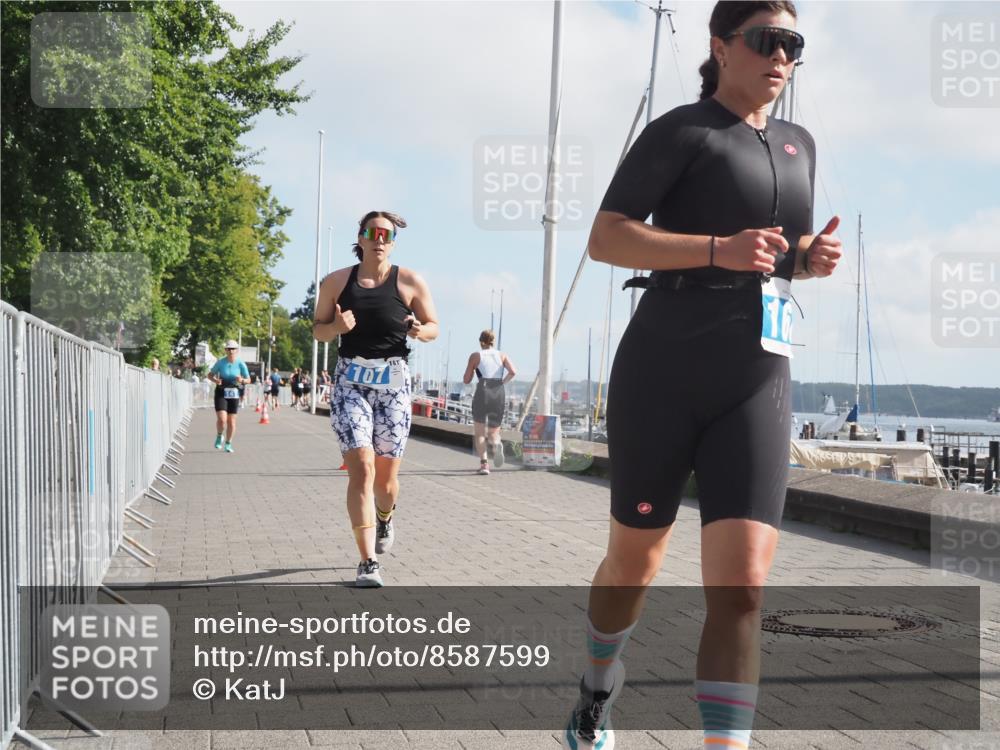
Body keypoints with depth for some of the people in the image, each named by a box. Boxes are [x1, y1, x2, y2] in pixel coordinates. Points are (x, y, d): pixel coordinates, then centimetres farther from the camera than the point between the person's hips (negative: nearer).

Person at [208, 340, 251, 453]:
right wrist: (215, 380, -17)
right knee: (222, 419, -16)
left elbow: (248, 379, 3)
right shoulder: (220, 362, -6)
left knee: (231, 421, 5)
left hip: (234, 394, 2)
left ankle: (228, 444, 23)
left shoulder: (240, 364, -5)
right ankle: (219, 436, 14)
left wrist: (242, 380, -20)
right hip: (221, 393, -1)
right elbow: (210, 375, 5)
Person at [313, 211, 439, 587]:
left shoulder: (410, 282, 1)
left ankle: (384, 518, 47)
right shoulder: (337, 282, 4)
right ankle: (368, 562, -13)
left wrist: (419, 330, -16)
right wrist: (336, 327, -13)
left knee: (386, 475, 9)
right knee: (361, 468, -14)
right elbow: (318, 329, 10)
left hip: (393, 383, 1)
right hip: (350, 382, 0)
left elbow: (433, 327, 8)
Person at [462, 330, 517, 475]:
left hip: (482, 393, -2)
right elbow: (513, 372, -5)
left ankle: (484, 463, -11)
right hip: (499, 394, 2)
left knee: (480, 433, 7)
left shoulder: (475, 356, 7)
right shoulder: (501, 355, 13)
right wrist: (502, 383, 8)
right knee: (494, 431, 14)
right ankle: (496, 444, -23)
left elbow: (466, 380, 8)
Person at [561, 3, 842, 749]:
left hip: (755, 385, 4)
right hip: (662, 376, -4)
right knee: (635, 562, 14)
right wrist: (722, 250, -22)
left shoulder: (797, 146, 16)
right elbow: (605, 239, -11)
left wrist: (816, 256, 3)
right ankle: (599, 686, 44)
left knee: (742, 588, -12)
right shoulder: (680, 130, -3)